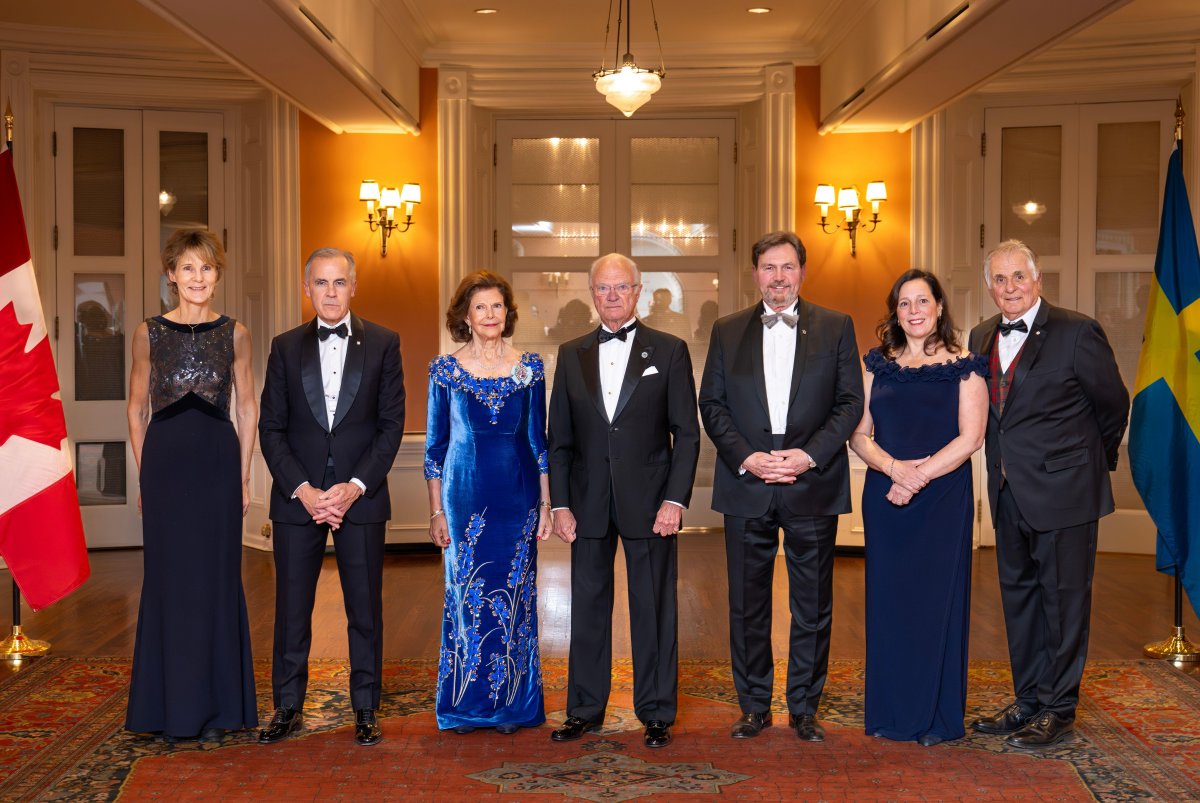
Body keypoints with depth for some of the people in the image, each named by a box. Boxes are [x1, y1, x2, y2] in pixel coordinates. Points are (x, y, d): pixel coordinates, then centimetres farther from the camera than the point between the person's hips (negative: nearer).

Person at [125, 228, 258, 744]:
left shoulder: (234, 333, 4)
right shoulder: (149, 333, 4)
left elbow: (247, 408, 7)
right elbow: (137, 408, 9)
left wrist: (243, 474, 2)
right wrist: (145, 473, 4)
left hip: (218, 463, 0)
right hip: (165, 463, 0)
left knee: (217, 579, 3)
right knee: (168, 580, 4)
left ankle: (216, 708, 13)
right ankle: (170, 708, 14)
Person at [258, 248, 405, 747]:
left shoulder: (382, 344, 3)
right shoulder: (286, 347, 7)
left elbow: (392, 423, -1)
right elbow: (271, 427, 4)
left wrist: (355, 487, -11)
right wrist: (302, 490, -9)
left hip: (360, 496, -1)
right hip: (297, 496, 1)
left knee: (365, 607, 4)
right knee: (292, 607, 5)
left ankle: (365, 709, 15)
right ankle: (288, 707, 17)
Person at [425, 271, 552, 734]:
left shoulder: (529, 368, 4)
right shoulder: (445, 370, 1)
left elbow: (538, 440, 6)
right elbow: (435, 445, 3)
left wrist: (546, 504, 2)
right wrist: (437, 511, -1)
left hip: (517, 496, 1)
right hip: (465, 495, -1)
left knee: (515, 596, 4)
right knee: (467, 595, 4)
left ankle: (512, 703, 17)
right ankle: (465, 704, 16)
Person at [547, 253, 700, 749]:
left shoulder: (669, 351, 1)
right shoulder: (571, 355, 9)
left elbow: (686, 433, -1)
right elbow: (559, 438, 9)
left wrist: (675, 499, -10)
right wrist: (560, 504, 1)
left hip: (649, 503, -2)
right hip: (588, 506, 3)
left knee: (654, 610, 4)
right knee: (588, 606, 9)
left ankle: (657, 713, 15)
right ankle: (584, 709, 20)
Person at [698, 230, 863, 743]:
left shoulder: (835, 327, 5)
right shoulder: (727, 331, 9)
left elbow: (850, 402, 1)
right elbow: (711, 405, 5)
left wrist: (809, 455, -12)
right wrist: (745, 457, -10)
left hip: (812, 485, -1)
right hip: (746, 486, 1)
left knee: (812, 604, 5)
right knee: (747, 603, 7)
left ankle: (804, 707, 17)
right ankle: (754, 706, 18)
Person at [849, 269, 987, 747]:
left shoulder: (963, 368, 1)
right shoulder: (878, 365, 10)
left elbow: (970, 438, -8)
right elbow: (858, 435, 5)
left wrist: (919, 477, -16)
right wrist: (895, 467, -13)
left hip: (943, 498, -3)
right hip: (884, 499, 3)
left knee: (937, 599, 1)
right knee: (888, 599, 5)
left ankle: (937, 716, 11)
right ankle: (890, 712, 15)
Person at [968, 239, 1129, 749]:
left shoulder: (1076, 333, -11)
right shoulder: (982, 339, 7)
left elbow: (1113, 403, -1)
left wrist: (1095, 461, 10)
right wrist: (1005, 465, 13)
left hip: (1062, 491, -6)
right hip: (1010, 494, 7)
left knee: (1064, 599, 2)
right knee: (1018, 596, 14)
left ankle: (1058, 711, 12)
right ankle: (1028, 702, 26)